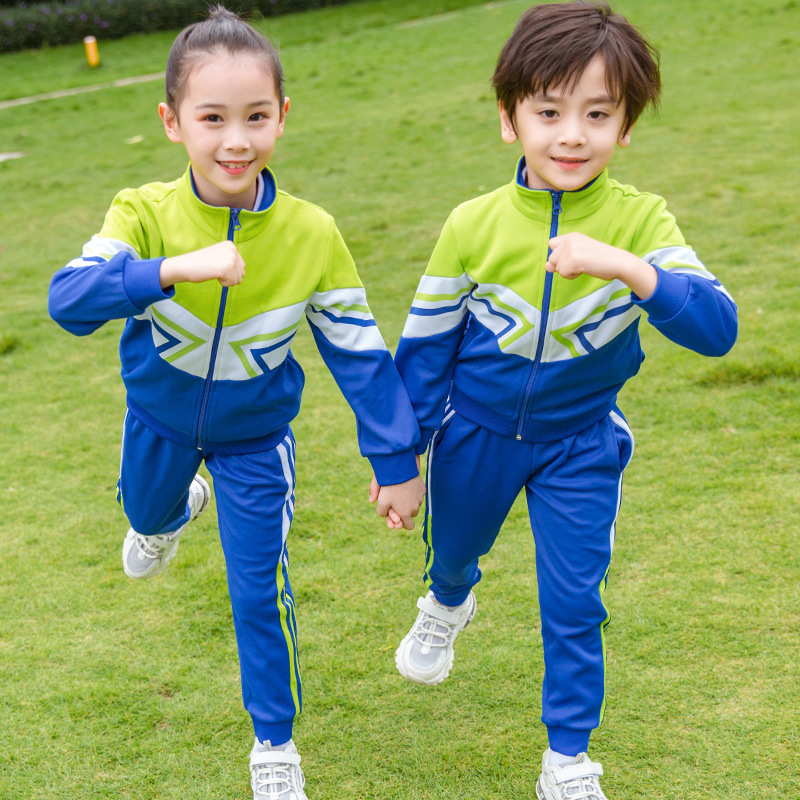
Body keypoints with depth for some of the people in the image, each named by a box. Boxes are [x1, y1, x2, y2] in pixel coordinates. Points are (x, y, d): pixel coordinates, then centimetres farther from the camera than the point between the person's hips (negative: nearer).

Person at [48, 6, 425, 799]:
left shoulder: (312, 235, -24)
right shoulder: (145, 214, -26)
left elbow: (359, 353, -15)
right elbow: (68, 298, -40)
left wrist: (396, 462, -11)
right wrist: (173, 269, -56)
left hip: (254, 435, -1)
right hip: (159, 413, 2)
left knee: (260, 591, 3)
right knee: (144, 512, 30)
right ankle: (174, 509, 69)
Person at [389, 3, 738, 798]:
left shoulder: (640, 222, -19)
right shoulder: (473, 226, -17)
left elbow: (716, 328, -30)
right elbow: (425, 345, -6)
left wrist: (630, 269, -45)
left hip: (579, 443, -1)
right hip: (474, 432, 1)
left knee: (573, 602, 3)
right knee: (452, 549, 24)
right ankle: (448, 604, 62)